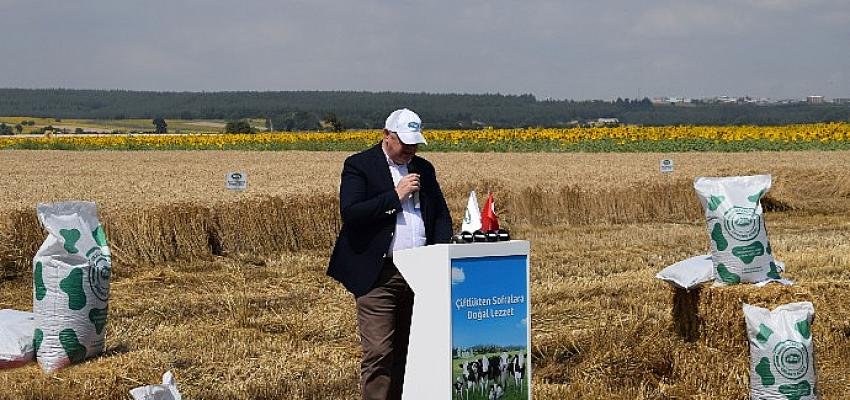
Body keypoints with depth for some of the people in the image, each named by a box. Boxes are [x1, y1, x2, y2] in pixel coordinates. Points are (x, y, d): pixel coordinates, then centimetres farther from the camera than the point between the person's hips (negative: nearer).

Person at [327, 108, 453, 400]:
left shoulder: (423, 169, 16)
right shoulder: (358, 166, -2)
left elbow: (441, 215, 19)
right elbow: (350, 213, -14)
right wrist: (395, 195, -15)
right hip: (378, 275, -5)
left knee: (406, 352, 8)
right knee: (378, 354, -9)